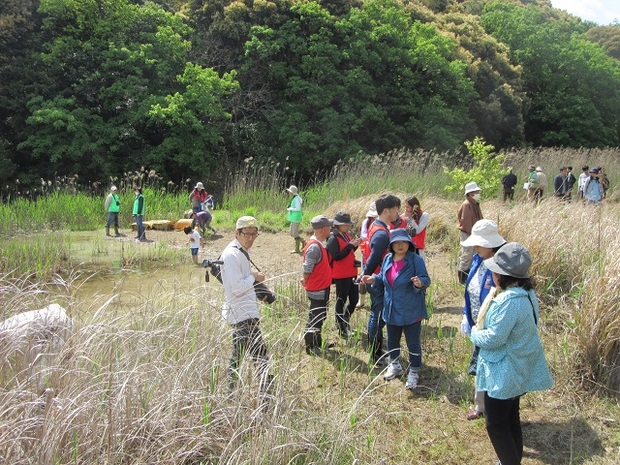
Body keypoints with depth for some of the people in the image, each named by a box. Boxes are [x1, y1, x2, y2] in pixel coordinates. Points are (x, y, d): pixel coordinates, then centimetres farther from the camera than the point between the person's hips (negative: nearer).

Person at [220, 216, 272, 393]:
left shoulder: (241, 252, 13)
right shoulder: (232, 254, -18)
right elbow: (236, 288, -23)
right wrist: (254, 277, -10)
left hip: (245, 312, 11)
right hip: (243, 314, -11)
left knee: (238, 355, 21)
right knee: (260, 356, -11)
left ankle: (230, 390, 33)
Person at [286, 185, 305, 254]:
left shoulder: (296, 198, -17)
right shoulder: (294, 198, 13)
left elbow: (298, 208, -23)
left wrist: (290, 209, -13)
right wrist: (289, 209, 9)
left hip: (296, 218, -10)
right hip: (293, 218, 10)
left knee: (295, 233, -4)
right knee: (291, 233, 14)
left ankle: (297, 249, 6)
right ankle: (303, 242, 22)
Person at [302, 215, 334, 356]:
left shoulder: (318, 244, 8)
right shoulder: (314, 247, -25)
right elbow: (307, 268, -24)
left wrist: (306, 281, 10)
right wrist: (306, 281, -9)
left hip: (322, 288, 10)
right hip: (317, 290, -10)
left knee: (320, 317, 20)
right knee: (315, 318, 2)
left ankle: (317, 344, 33)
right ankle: (310, 347, 14)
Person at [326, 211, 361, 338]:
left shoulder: (347, 235, 10)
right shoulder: (333, 239, -16)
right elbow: (336, 256, -23)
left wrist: (355, 246, -1)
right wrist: (350, 245, -23)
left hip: (351, 273, 8)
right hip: (341, 275, -8)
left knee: (354, 299, 14)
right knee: (341, 301, 3)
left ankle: (344, 320, 33)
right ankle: (341, 327, 15)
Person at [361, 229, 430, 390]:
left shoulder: (416, 259, -15)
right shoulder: (388, 259, 3)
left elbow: (426, 279, -17)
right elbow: (383, 279, 14)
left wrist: (420, 283, -39)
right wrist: (373, 279, -5)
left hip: (410, 311, -6)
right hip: (392, 310, 6)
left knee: (413, 343, 4)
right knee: (392, 341, 21)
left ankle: (414, 373, 21)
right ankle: (395, 366, 43)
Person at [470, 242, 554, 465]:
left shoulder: (509, 301, -30)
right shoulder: (527, 294, 2)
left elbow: (494, 338, -27)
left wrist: (475, 333, -9)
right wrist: (483, 326, 4)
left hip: (503, 374, -10)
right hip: (519, 369, 10)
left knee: (496, 424, 4)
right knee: (511, 418, 23)